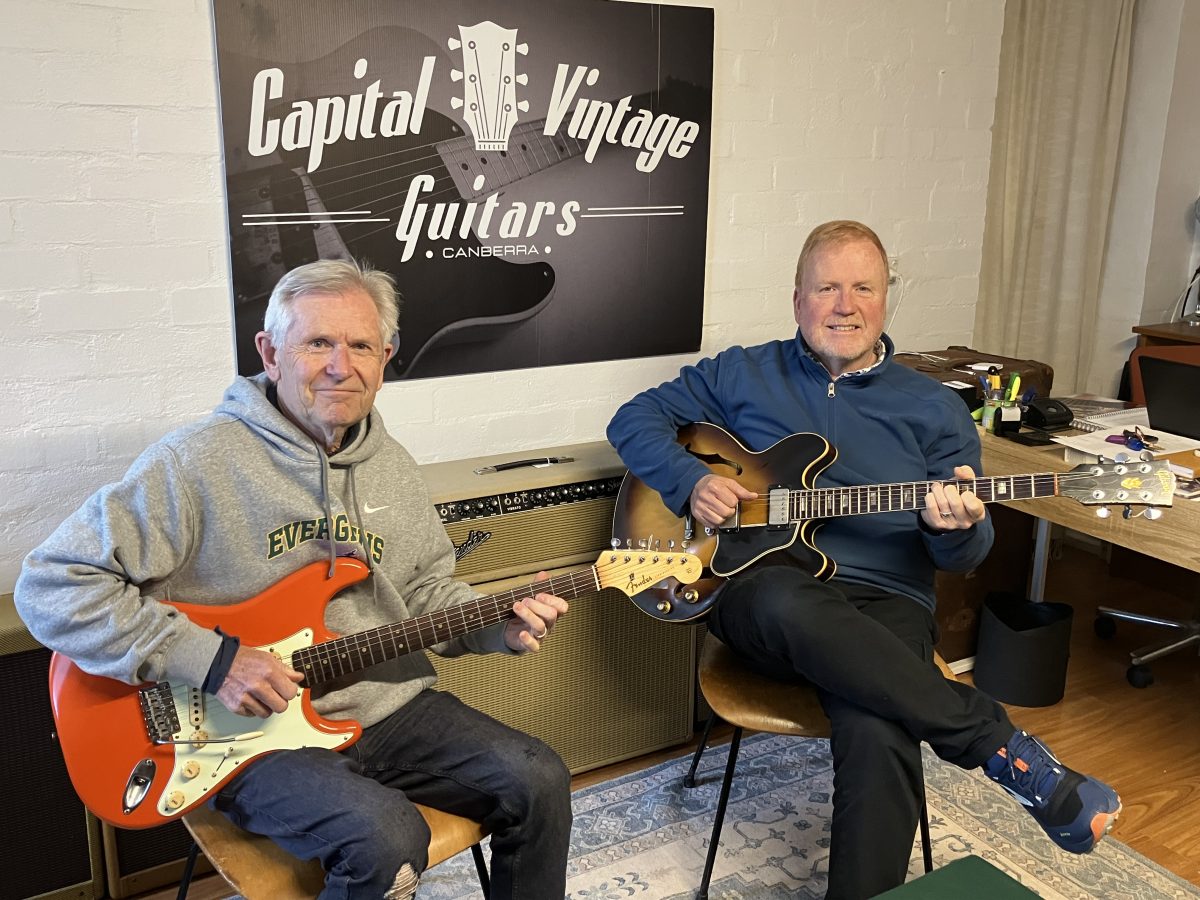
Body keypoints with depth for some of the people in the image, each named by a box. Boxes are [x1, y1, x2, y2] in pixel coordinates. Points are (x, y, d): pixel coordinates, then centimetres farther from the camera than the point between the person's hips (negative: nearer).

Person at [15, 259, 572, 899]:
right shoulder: (195, 463, -16)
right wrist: (210, 659, -22)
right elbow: (50, 585, -16)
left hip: (388, 705, 6)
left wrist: (500, 628, -5)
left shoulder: (391, 466, 6)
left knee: (538, 784, -4)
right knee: (387, 839, -29)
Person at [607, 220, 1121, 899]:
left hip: (883, 602, 0)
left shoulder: (936, 409, 13)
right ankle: (999, 744, -25)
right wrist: (690, 481, -5)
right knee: (791, 601, -39)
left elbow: (968, 554, 10)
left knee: (878, 737, -34)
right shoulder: (743, 375, 13)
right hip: (760, 582, 0)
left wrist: (955, 529, -16)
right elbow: (636, 418, 14)